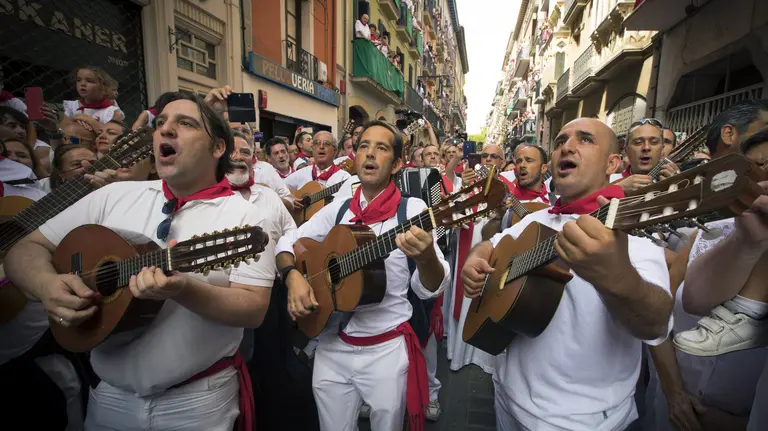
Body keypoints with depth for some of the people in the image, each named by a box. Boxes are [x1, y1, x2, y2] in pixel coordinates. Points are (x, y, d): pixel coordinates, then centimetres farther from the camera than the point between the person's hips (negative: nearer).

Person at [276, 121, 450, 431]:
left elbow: (430, 289, -15)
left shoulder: (412, 209, -11)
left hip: (387, 350, -3)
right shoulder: (338, 209, 1)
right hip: (332, 346, 4)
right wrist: (293, 275, -12)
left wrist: (425, 256, -37)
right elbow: (287, 242, 8)